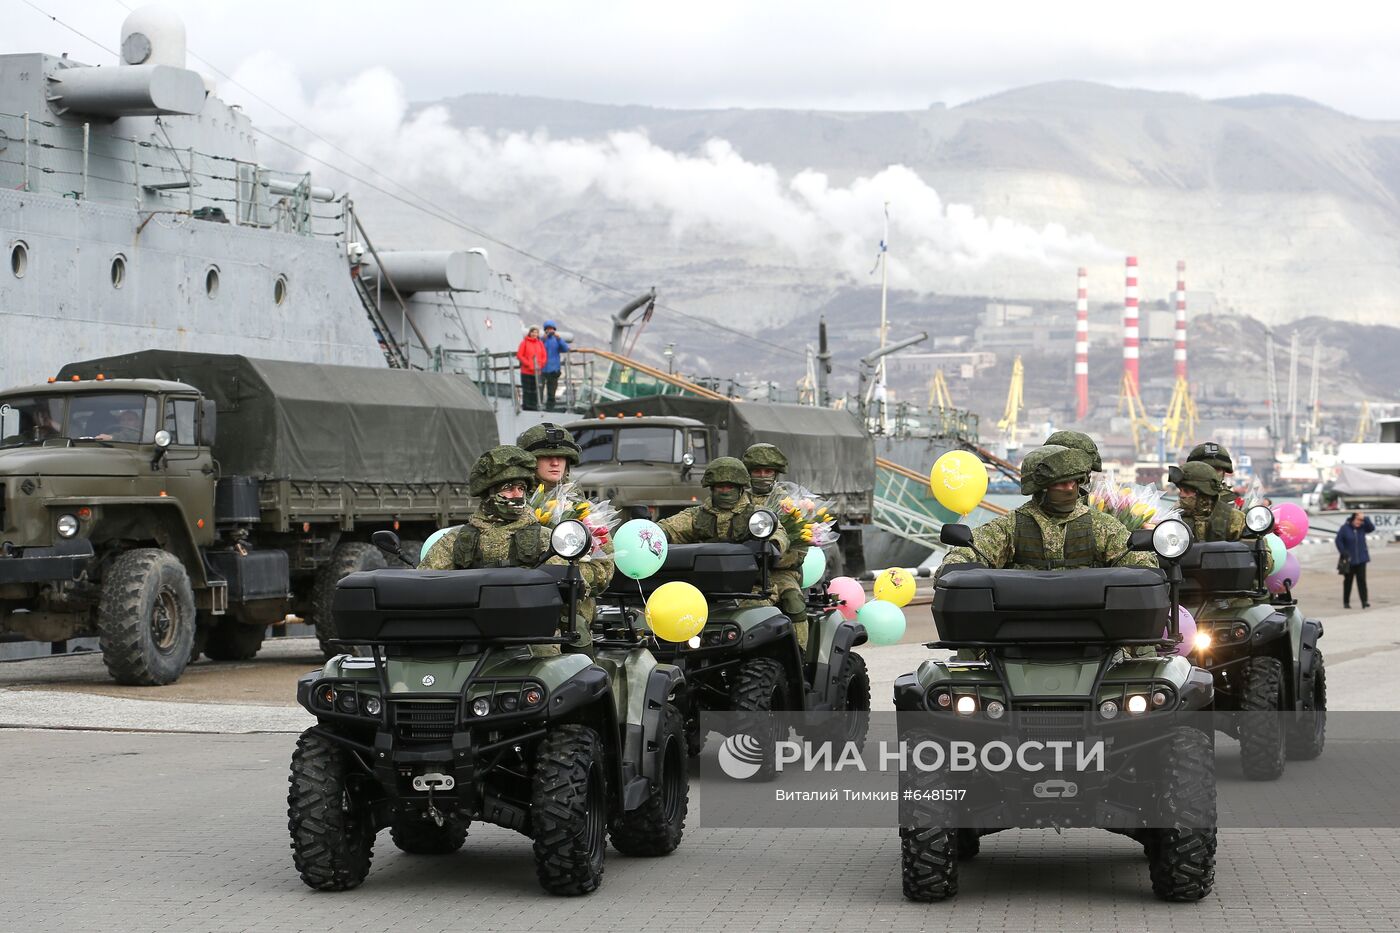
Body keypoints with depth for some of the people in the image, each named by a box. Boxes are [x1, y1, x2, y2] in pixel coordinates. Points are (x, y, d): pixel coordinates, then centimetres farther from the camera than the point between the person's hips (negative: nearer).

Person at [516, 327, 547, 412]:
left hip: (537, 372, 4)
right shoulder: (524, 342, 0)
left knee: (535, 392, 5)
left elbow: (544, 356, 10)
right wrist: (528, 365, -13)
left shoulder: (540, 343, 11)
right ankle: (526, 408, 1)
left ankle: (534, 409, 10)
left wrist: (540, 365, -7)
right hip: (526, 372, -4)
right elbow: (519, 355, -6)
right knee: (527, 391, -3)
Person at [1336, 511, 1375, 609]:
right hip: (1349, 560, -2)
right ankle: (1346, 602, 16)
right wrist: (1343, 553, -13)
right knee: (1348, 581, 7)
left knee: (1361, 580, -6)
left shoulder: (1362, 528, 2)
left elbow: (1372, 527, -12)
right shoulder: (1345, 528, -7)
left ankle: (1364, 601, -8)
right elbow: (1338, 541, -6)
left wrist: (1365, 518, -19)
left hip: (1361, 560, 2)